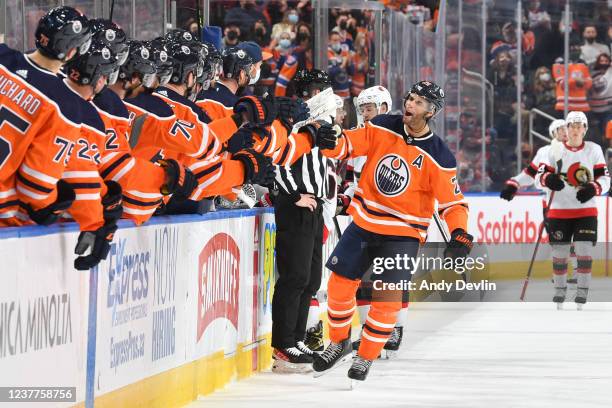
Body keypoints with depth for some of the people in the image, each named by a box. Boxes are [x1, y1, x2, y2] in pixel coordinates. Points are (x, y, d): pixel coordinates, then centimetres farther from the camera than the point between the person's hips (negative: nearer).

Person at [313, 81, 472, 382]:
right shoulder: (383, 127, -4)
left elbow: (453, 202, -10)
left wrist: (460, 236, -25)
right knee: (339, 286, 6)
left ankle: (366, 358, 7)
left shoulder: (438, 157, -12)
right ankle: (339, 344, 31)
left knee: (387, 297, -12)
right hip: (363, 224, 3)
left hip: (402, 235, -3)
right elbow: (346, 145, -2)